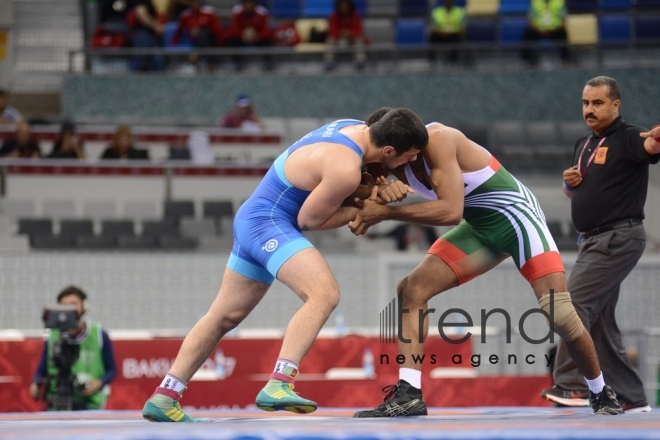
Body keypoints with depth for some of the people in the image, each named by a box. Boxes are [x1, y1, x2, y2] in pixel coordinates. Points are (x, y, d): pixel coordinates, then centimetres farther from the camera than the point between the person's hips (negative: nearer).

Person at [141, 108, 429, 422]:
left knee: (225, 316, 16)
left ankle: (163, 397, 21)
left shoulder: (357, 129, 2)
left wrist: (377, 190, -1)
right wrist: (363, 211, -5)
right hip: (268, 222, -11)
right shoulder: (346, 169, -24)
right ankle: (278, 385, -38)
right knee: (324, 293, -27)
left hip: (252, 217, 11)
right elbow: (309, 219, -14)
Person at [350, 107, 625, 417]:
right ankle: (408, 395, -11)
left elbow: (451, 211, -34)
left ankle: (603, 395, 9)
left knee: (560, 314, -13)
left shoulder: (437, 140, -27)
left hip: (515, 213, -8)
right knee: (411, 289, -6)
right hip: (480, 228, 8)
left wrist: (386, 212, -33)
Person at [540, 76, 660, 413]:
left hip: (618, 238, -9)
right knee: (599, 320, 10)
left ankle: (570, 384, -20)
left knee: (574, 302, -19)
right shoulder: (583, 144, 16)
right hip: (593, 240, 9)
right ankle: (630, 397, 15)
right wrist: (570, 182, 3)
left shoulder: (627, 138, -10)